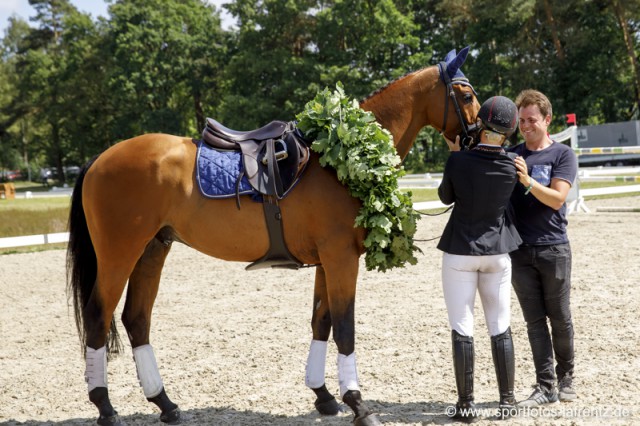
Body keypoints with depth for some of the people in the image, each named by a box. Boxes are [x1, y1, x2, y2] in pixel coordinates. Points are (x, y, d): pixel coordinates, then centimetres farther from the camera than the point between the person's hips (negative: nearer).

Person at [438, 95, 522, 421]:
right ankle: (507, 400, 16)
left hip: (460, 252, -2)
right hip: (497, 252, 3)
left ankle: (466, 404, 6)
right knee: (500, 327, 12)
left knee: (462, 328, 3)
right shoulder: (512, 167, -6)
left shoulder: (458, 161, -14)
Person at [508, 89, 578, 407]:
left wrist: (527, 180, -26)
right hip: (520, 250, 2)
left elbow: (557, 199, -11)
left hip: (553, 248, -2)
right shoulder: (510, 155, 8)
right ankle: (545, 386, 8)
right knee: (534, 320, 4)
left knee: (560, 318, 7)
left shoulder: (563, 155, -1)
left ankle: (565, 378, 25)